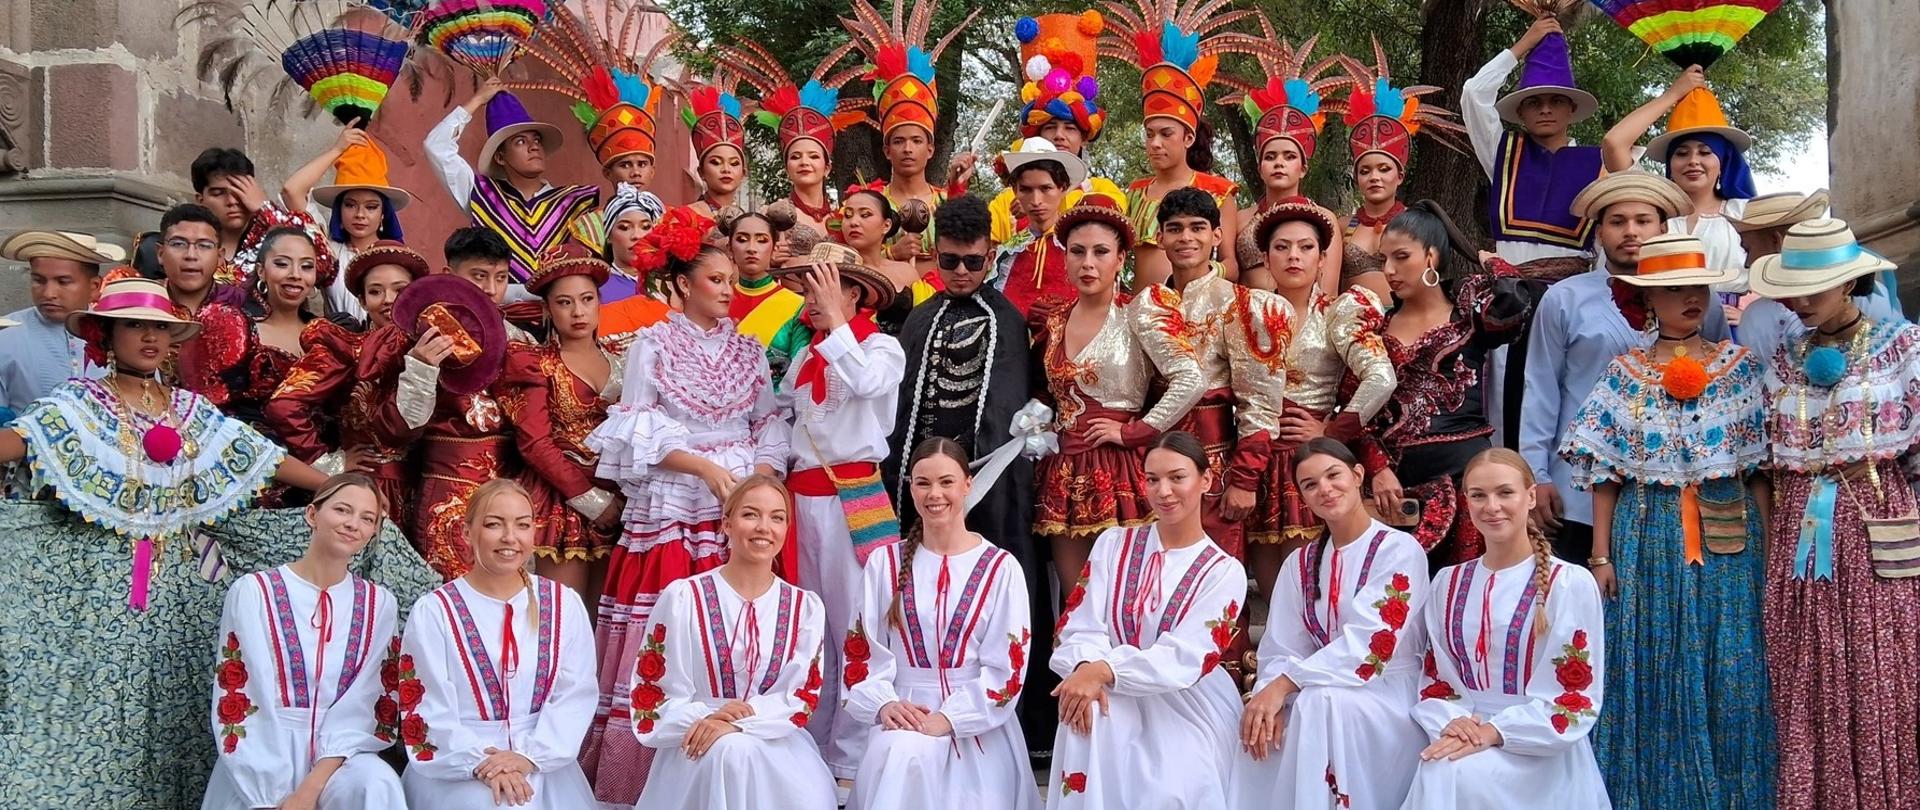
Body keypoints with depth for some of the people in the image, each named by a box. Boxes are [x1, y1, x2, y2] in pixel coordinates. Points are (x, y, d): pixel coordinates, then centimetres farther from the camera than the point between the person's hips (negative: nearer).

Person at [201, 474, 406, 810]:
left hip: (339, 754, 1)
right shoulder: (252, 591, 0)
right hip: (263, 762, -1)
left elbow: (366, 707, -1)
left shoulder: (379, 604, 7)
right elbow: (235, 703, -5)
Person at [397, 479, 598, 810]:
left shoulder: (564, 604, 6)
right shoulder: (433, 611, 0)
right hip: (458, 765, -2)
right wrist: (478, 763, -16)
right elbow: (426, 708, -4)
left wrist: (530, 756, -13)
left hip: (543, 760, 2)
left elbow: (575, 694, 0)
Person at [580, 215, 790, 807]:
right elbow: (638, 432, -3)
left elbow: (770, 423, 10)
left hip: (744, 502, 3)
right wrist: (707, 468, -12)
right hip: (673, 506, -3)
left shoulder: (748, 348, 13)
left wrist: (763, 477, -8)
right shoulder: (653, 345, 2)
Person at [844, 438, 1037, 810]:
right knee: (900, 756, -31)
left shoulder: (1001, 568, 2)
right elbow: (861, 649, 7)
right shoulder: (884, 563, 9)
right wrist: (883, 703, -12)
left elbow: (1007, 668, -4)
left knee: (911, 754, -31)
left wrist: (948, 719, -15)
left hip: (977, 723, -2)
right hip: (903, 712, 2)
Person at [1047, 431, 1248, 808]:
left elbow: (1184, 659, -15)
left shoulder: (1225, 571, -1)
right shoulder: (1114, 544, 7)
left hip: (1187, 714, -2)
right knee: (1086, 709, -32)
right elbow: (1081, 627, -3)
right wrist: (1086, 669, -27)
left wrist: (1103, 671, -28)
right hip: (1116, 706, 2)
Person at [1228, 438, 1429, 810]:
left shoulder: (1399, 549, -7)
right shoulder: (1300, 564, 11)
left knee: (1320, 701, -35)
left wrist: (1284, 685, -24)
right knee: (1262, 727, -26)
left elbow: (1370, 643, -19)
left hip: (1387, 695, -4)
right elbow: (1280, 651, 3)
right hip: (1319, 695, 5)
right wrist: (1270, 696, -20)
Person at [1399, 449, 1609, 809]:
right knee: (1434, 775, -28)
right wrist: (1451, 722, -11)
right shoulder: (1448, 582, 10)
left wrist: (1494, 732, -18)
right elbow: (1435, 678, 10)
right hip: (1463, 734, 4)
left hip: (1540, 751, -4)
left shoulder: (1571, 583, -4)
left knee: (1461, 775, -31)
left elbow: (1574, 698, -8)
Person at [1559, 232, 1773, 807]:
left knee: (1727, 673, 2)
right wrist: (1602, 555, -2)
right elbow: (1606, 472, 2)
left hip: (1727, 537, 0)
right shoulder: (1625, 373, 3)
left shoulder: (1740, 367, 4)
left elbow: (1759, 468, 4)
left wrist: (1765, 546, -2)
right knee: (1650, 670, 3)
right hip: (1647, 536, 0)